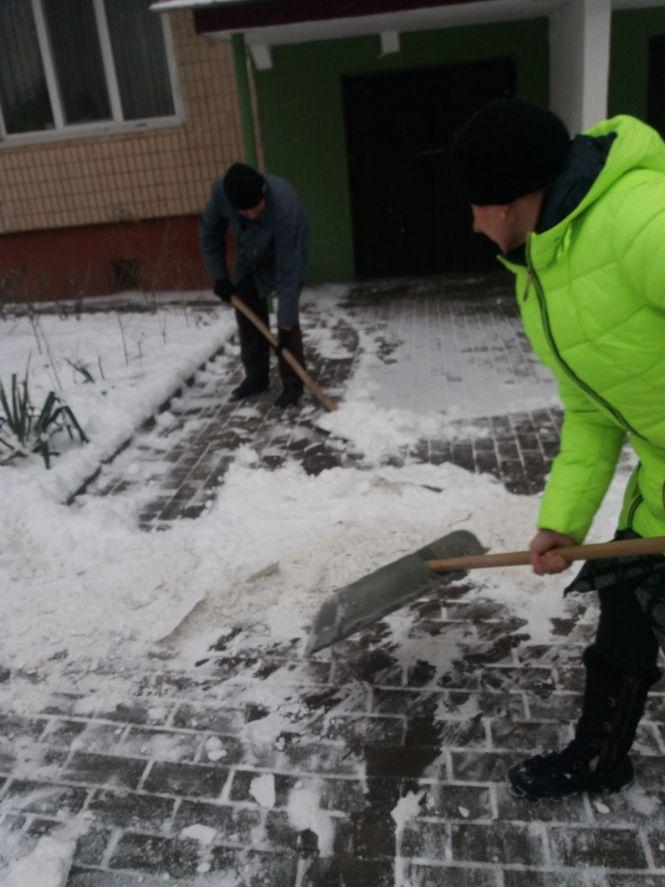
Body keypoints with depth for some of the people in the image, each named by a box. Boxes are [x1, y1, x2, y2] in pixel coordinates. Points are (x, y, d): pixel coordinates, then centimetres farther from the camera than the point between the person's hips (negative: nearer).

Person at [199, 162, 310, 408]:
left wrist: (286, 319, -38)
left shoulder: (284, 206, -42)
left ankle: (293, 383, 0)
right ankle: (256, 377, 21)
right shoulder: (222, 190, -30)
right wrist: (218, 276, -11)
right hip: (250, 258, 5)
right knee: (247, 316, 7)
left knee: (287, 319, -13)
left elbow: (287, 269, -39)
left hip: (286, 256, -5)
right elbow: (210, 233, -10)